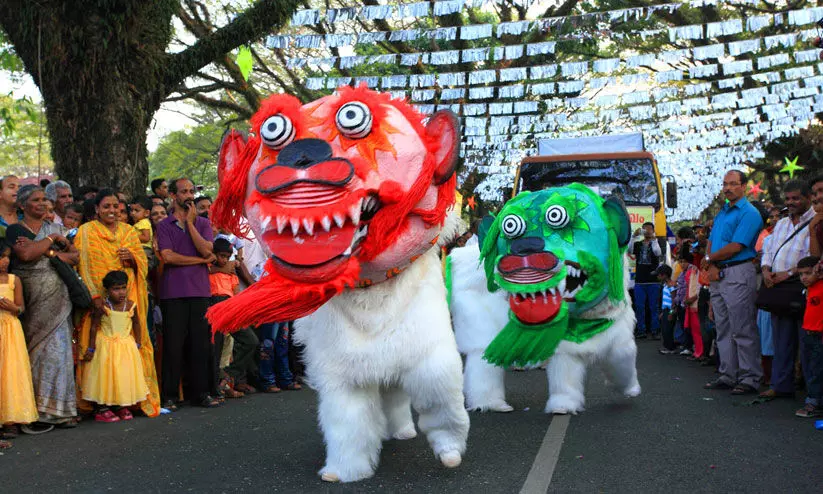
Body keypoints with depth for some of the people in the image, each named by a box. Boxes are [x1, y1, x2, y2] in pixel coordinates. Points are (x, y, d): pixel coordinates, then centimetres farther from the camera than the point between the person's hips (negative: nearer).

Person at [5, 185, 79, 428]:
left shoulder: (55, 228, 15)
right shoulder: (14, 230, 2)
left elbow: (74, 257, 8)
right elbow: (25, 255, -17)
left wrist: (50, 252, -8)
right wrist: (51, 240, -6)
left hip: (56, 297, 3)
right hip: (29, 297, -3)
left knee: (57, 348, -3)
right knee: (34, 349, -4)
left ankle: (57, 408, 3)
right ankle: (34, 409, 4)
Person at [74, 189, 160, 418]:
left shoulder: (129, 231, 16)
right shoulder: (86, 231, 4)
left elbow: (143, 262, 14)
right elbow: (83, 266, -4)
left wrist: (132, 258, -9)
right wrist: (94, 295, -15)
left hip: (128, 298, 3)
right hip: (99, 299, -3)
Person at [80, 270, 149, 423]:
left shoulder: (131, 305, -5)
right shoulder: (102, 307, -15)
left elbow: (136, 324, 9)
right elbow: (94, 327, -9)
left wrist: (137, 344, 11)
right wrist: (91, 348, -7)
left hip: (127, 345, 4)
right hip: (106, 346, -4)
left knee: (126, 376, 6)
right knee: (105, 376, 0)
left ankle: (124, 407, 17)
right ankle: (102, 410, 9)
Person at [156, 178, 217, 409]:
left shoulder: (203, 223, 12)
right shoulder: (164, 225, 5)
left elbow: (206, 250, -4)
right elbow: (168, 256, -8)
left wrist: (190, 222, -3)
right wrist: (201, 260, -4)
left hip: (199, 290, 2)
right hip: (173, 292, -2)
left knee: (200, 343, 3)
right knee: (173, 344, -1)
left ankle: (200, 392, 13)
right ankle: (169, 395, 7)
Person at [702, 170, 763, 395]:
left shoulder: (749, 213, -9)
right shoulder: (722, 212, 19)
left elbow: (735, 247, -15)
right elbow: (710, 242, 15)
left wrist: (709, 259, -3)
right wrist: (712, 266, -3)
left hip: (739, 273, -9)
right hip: (718, 275, 9)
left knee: (743, 330, -5)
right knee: (723, 329, 11)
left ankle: (750, 378, 0)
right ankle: (728, 375, 18)